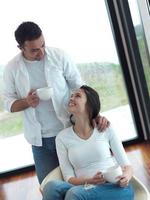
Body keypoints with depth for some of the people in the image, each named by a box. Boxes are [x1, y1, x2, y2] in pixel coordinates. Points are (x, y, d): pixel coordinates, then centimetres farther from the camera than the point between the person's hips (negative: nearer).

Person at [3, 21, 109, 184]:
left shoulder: (59, 56, -9)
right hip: (39, 140, 2)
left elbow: (80, 88, -6)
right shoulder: (12, 68, -4)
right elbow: (9, 103, 3)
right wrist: (26, 102, -18)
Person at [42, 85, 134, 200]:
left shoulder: (106, 129, 5)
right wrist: (89, 181, -17)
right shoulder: (62, 137, 7)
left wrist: (126, 176, -16)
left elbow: (126, 165, 7)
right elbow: (69, 178, 3)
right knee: (51, 186, -29)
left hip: (115, 188, -1)